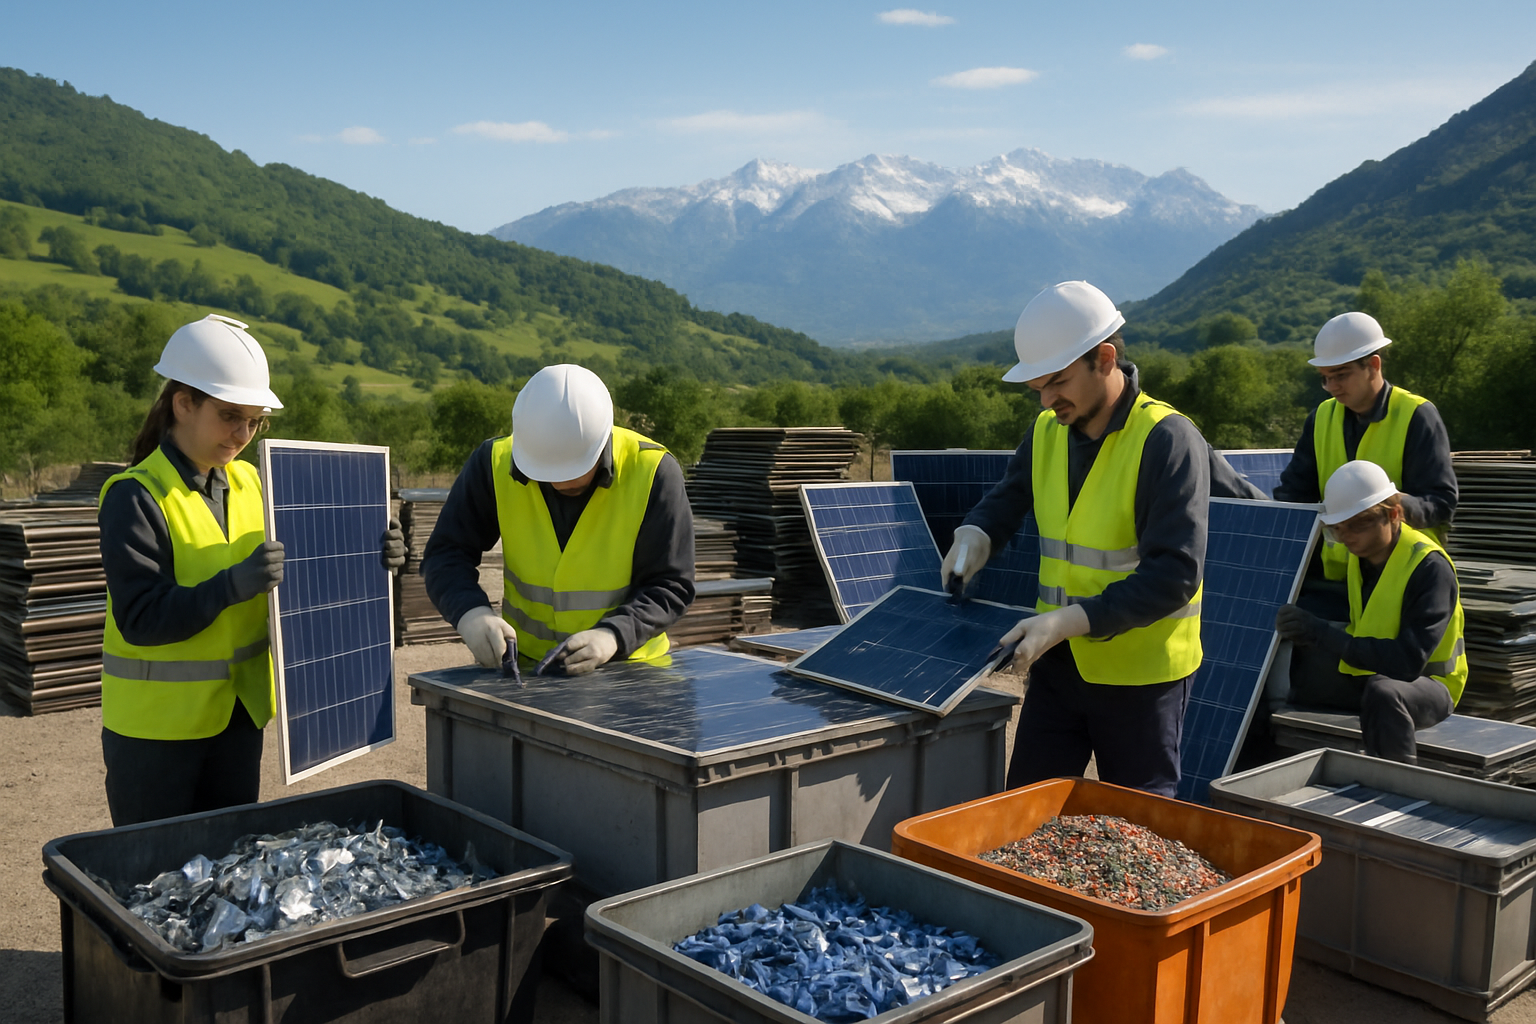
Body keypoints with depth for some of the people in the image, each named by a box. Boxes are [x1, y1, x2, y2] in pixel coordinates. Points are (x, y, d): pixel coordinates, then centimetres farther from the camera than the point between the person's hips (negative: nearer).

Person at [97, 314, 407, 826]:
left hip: (239, 712, 6)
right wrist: (232, 586, -36)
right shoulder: (134, 496, -15)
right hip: (156, 722, -6)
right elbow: (139, 618, -22)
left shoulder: (250, 483, 5)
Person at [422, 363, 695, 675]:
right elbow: (446, 555, -3)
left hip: (627, 667, -1)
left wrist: (614, 635, -27)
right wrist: (471, 613, -23)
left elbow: (670, 585, -10)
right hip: (524, 664, 1)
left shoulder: (653, 472, -15)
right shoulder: (495, 463, -9)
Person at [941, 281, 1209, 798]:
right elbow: (1006, 499, 20)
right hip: (1058, 661, 6)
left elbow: (1174, 575, -24)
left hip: (1141, 672, -6)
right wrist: (975, 536, -4)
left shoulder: (1169, 440, -18)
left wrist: (1071, 620, -31)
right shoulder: (1047, 432, 3)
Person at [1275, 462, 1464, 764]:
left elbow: (1409, 661, -32)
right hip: (1364, 673, 7)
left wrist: (1323, 635, -33)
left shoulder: (1430, 567, -23)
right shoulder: (1359, 554, 0)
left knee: (1382, 691, -40)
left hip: (1426, 682, -7)